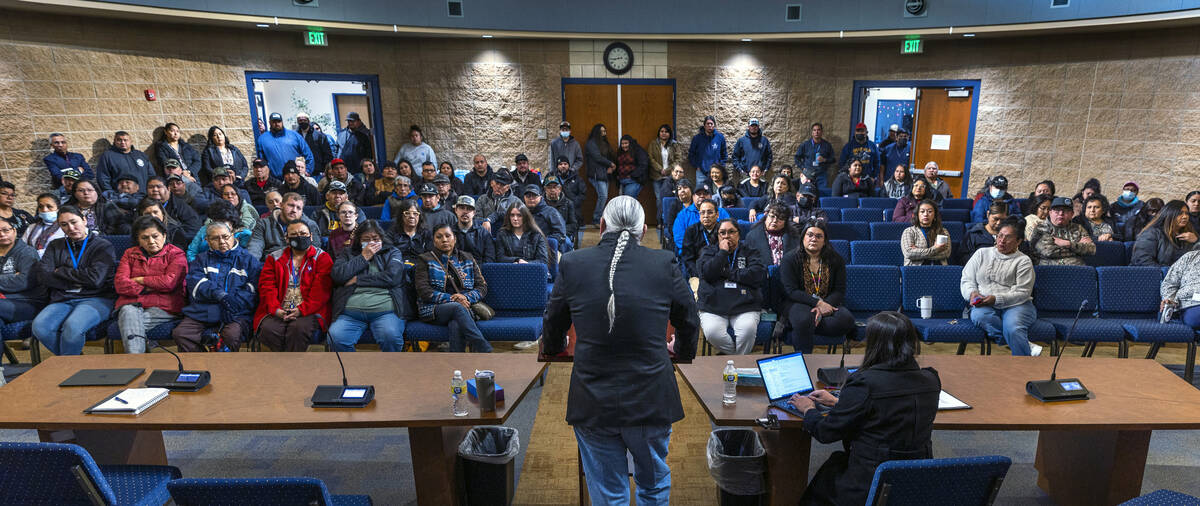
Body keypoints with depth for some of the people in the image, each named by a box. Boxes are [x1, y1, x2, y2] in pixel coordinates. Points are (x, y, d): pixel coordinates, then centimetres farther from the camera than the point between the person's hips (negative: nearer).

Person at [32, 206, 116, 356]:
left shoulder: (103, 246, 5)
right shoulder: (55, 246, 21)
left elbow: (95, 279, -9)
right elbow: (40, 274, 5)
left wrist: (61, 271, 2)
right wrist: (75, 281, -5)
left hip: (95, 299, -4)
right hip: (62, 300, 5)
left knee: (72, 326, -35)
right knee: (39, 326, -27)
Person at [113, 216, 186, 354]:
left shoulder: (176, 254, 9)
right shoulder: (130, 254, 21)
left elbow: (169, 282, -8)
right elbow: (119, 283, 6)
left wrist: (139, 280, 2)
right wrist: (146, 289, -7)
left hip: (163, 308, -2)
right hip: (132, 305, 2)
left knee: (131, 322, -30)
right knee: (128, 312, -32)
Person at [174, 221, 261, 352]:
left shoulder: (248, 259, 16)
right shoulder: (202, 259, 24)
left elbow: (254, 289, 3)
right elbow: (195, 283, 4)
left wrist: (234, 303, -15)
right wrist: (218, 293, -15)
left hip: (236, 315, -3)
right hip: (202, 313, 3)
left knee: (232, 334, -34)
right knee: (180, 333, -24)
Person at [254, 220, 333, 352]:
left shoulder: (321, 257, 9)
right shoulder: (274, 258, 19)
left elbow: (321, 289, -3)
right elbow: (266, 286, 9)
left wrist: (302, 309, -16)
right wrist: (275, 309, -9)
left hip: (309, 311, -3)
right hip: (278, 312, 3)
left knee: (298, 327, -34)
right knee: (268, 329, -28)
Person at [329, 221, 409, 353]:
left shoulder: (393, 253, 19)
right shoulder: (348, 253, 24)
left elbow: (392, 277, -1)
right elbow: (338, 275, 4)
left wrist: (357, 280, 2)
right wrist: (364, 257, 6)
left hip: (384, 309, -2)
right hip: (350, 312, 2)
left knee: (391, 336, -33)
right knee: (335, 336, -28)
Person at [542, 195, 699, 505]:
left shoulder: (572, 264, -5)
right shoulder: (664, 264, -6)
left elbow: (552, 326, 8)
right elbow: (689, 321, 9)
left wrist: (554, 348, 32)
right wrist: (682, 351, 32)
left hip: (593, 403, 0)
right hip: (651, 399, 0)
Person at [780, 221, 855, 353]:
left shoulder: (836, 260, 6)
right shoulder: (789, 260, -3)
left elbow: (839, 291, 2)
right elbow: (791, 291, -11)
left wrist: (824, 305, -18)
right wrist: (817, 303, -23)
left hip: (827, 303, 3)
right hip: (797, 303, -3)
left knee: (846, 319, -27)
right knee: (804, 319, -37)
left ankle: (807, 325, -19)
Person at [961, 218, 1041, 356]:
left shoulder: (1023, 261, 8)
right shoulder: (982, 253, 18)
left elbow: (1022, 293, -3)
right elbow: (967, 279, 15)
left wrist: (996, 299, -18)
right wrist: (972, 293, -8)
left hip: (1015, 305, -2)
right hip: (983, 305, 2)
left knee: (1013, 328, -35)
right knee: (979, 316, -35)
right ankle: (1026, 346, -31)